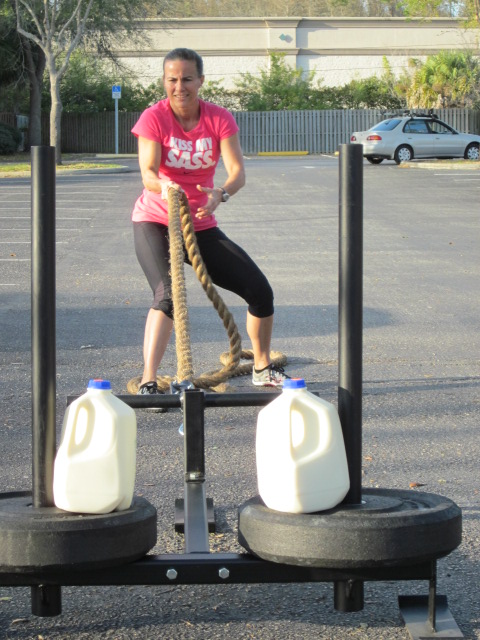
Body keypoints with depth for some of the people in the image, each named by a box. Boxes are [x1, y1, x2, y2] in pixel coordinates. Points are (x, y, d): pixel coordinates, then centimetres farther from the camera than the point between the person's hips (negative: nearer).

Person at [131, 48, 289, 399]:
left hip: (201, 225, 4)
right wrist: (163, 187, -47)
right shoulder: (154, 118, -13)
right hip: (155, 222, -4)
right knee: (168, 295, -29)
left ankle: (263, 367, 24)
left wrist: (221, 193, -40)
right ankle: (148, 383, -29)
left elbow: (238, 170, -18)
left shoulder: (220, 119, -6)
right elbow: (148, 172, -23)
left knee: (260, 290, 1)